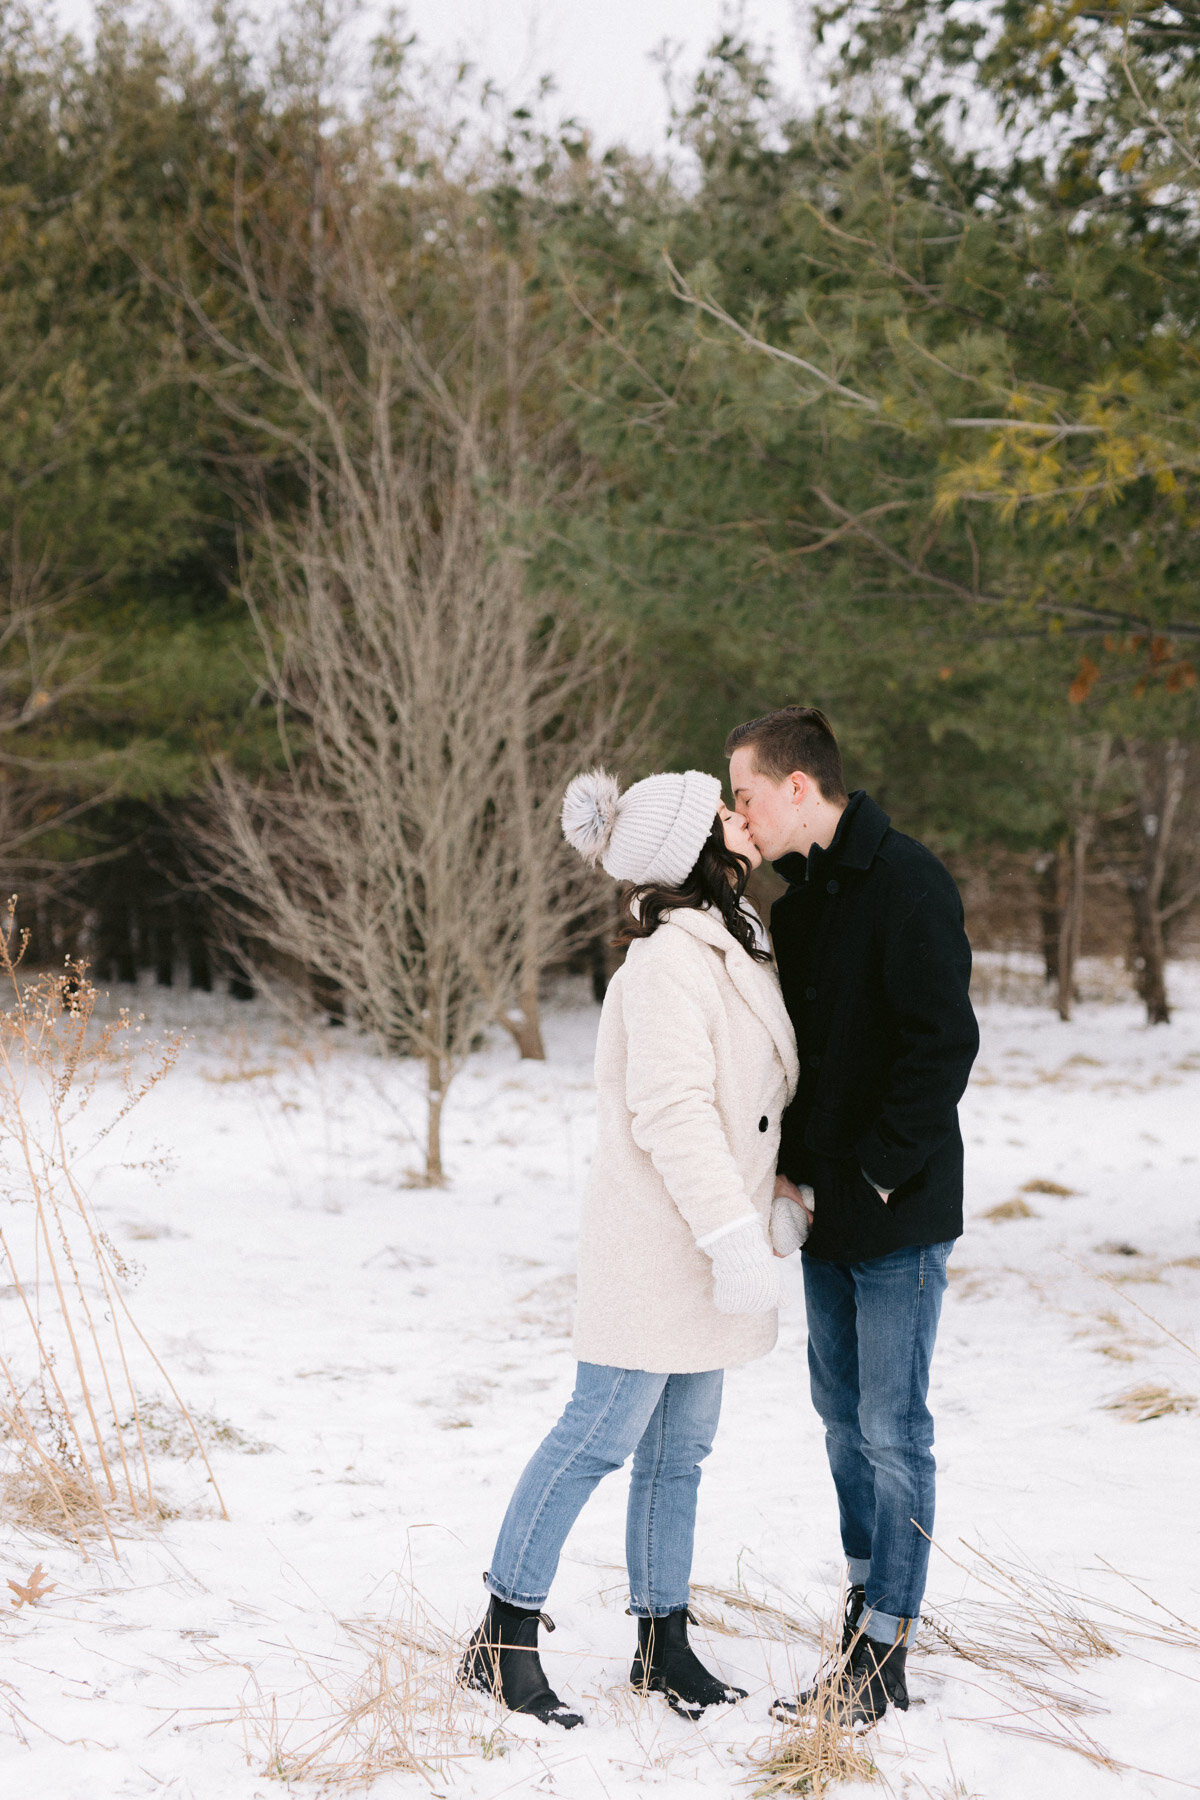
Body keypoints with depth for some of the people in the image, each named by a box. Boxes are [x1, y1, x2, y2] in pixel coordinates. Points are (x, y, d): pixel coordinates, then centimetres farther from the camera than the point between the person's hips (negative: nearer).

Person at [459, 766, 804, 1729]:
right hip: (653, 1250, -9)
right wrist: (734, 1234, -26)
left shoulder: (730, 946, 15)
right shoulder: (672, 957, -17)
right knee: (599, 1436, -5)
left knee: (680, 1449, 13)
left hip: (703, 1253, 9)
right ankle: (504, 1638, 3)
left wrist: (773, 1200, 18)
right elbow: (671, 1109, -24)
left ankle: (663, 1643, 22)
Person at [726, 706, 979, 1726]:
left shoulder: (908, 885, -15)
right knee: (844, 1411, 15)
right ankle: (869, 1601, 28)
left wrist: (877, 1174, -18)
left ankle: (883, 1657, 3)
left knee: (892, 1424, -3)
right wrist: (788, 1165, 4)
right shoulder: (800, 900, 12)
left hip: (900, 1215, -9)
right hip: (826, 1215, 9)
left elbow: (945, 1043, -20)